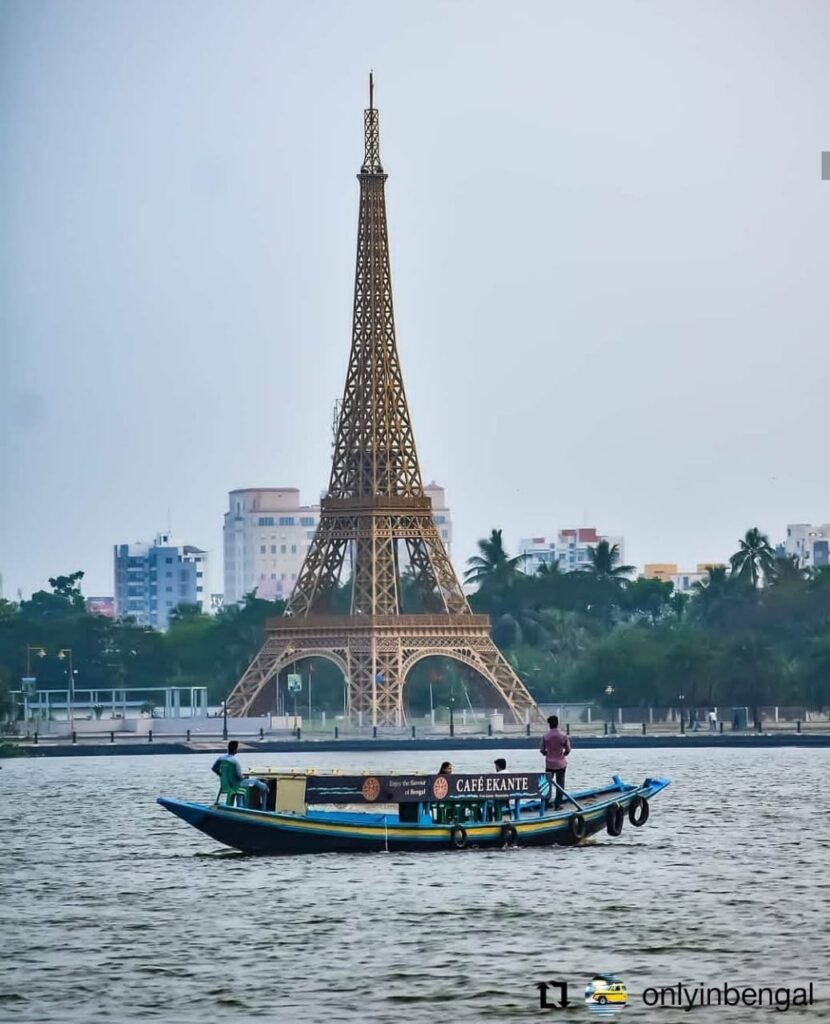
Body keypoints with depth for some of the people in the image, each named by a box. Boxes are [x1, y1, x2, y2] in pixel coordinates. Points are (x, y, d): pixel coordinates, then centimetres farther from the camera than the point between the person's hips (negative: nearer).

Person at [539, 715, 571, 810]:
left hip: (549, 764, 1)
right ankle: (557, 805, 6)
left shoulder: (545, 736, -9)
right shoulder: (563, 736, -11)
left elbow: (541, 750, -4)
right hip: (560, 763, -1)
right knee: (560, 784, 6)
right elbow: (568, 750, -5)